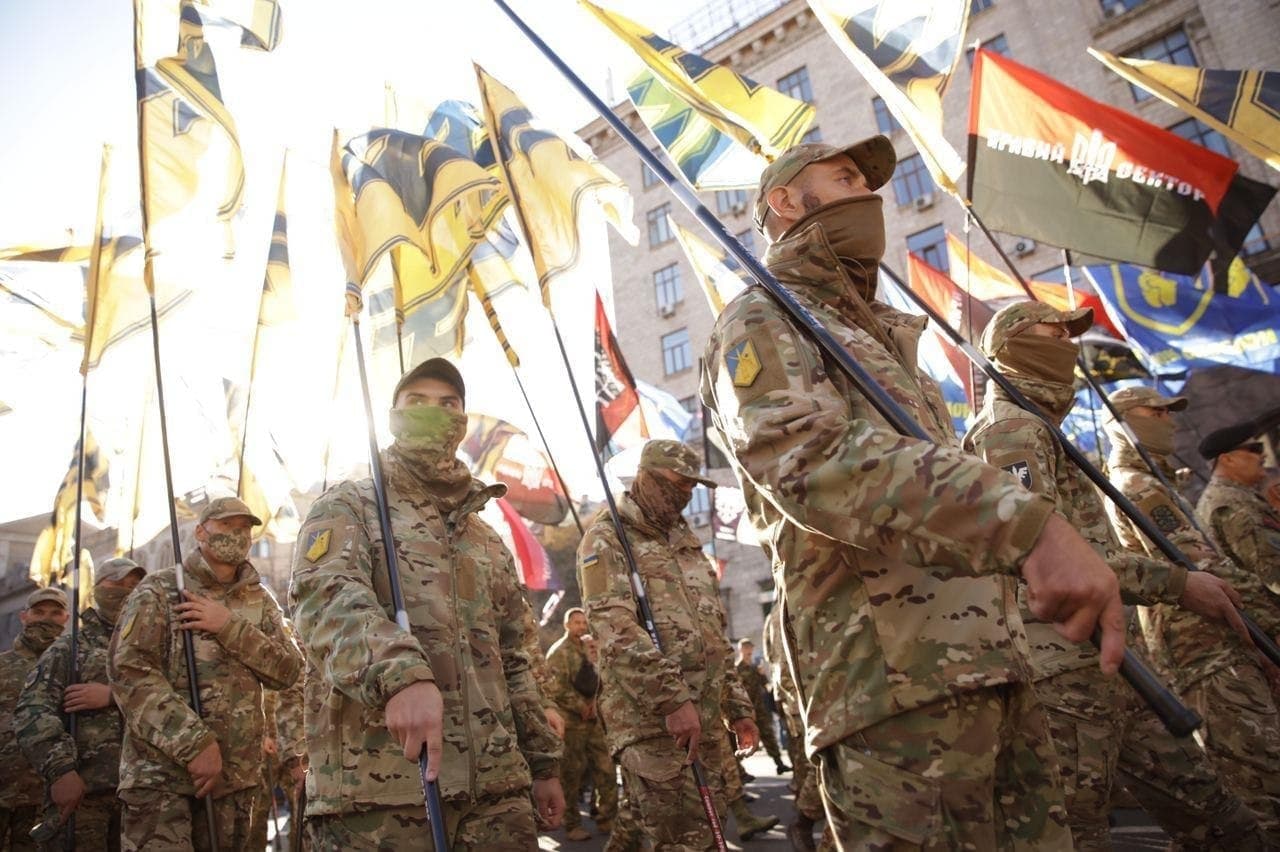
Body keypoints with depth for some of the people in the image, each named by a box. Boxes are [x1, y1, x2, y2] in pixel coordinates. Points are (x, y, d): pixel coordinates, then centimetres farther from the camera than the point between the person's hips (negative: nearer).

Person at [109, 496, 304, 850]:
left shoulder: (260, 601, 11)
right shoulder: (160, 588, -2)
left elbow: (288, 670, 1)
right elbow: (128, 671, -12)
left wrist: (230, 625, -13)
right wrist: (195, 743, -19)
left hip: (237, 775, 4)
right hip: (162, 771, -4)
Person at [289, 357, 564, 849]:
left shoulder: (488, 542, 21)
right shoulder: (349, 507, 4)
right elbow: (326, 599, -17)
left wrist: (542, 762, 18)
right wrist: (400, 673, -34)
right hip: (377, 787, -5)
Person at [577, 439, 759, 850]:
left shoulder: (687, 544, 22)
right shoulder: (607, 537, -3)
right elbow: (616, 629, -17)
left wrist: (738, 706, 19)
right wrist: (673, 698, -23)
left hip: (704, 718, 8)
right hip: (650, 717, -8)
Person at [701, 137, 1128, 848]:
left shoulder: (879, 337, 29)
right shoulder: (762, 322, -1)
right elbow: (809, 457, -22)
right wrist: (1028, 522, -32)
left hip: (991, 668, 9)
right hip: (896, 680, -9)